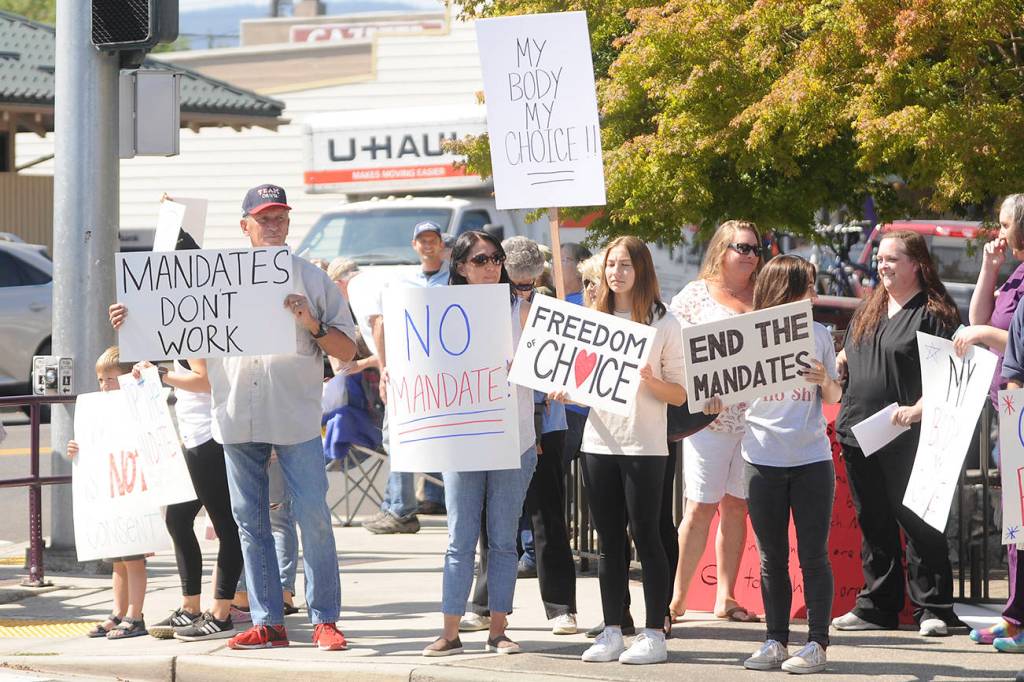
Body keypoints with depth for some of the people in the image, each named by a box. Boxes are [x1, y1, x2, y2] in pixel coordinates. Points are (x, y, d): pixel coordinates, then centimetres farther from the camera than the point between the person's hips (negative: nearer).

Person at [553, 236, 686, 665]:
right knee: (609, 541, 8)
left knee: (646, 537, -3)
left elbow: (681, 394, -5)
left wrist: (651, 382, -23)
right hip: (599, 441, 5)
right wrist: (565, 391, -3)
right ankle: (612, 632, 13)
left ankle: (654, 634, 2)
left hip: (644, 447, -5)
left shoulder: (664, 324, -3)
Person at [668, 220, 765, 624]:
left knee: (736, 506, 7)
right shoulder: (696, 295, 4)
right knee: (702, 507, -6)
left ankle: (725, 597, 13)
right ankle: (677, 598, 1)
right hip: (709, 416, -4)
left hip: (754, 417, 4)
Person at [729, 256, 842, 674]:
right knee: (771, 557, 6)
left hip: (812, 459, 0)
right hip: (763, 461, 0)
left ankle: (817, 643, 2)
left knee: (813, 554, -1)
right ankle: (776, 641, 13)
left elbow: (834, 397, 11)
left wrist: (825, 381, -10)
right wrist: (715, 402, -18)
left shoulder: (818, 335, 5)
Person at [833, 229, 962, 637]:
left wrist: (918, 410, -24)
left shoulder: (934, 313, -7)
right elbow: (846, 358, 29)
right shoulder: (868, 312, 17)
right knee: (873, 525, 12)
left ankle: (934, 608, 1)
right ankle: (877, 607, 19)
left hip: (906, 439, -7)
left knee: (918, 525, -4)